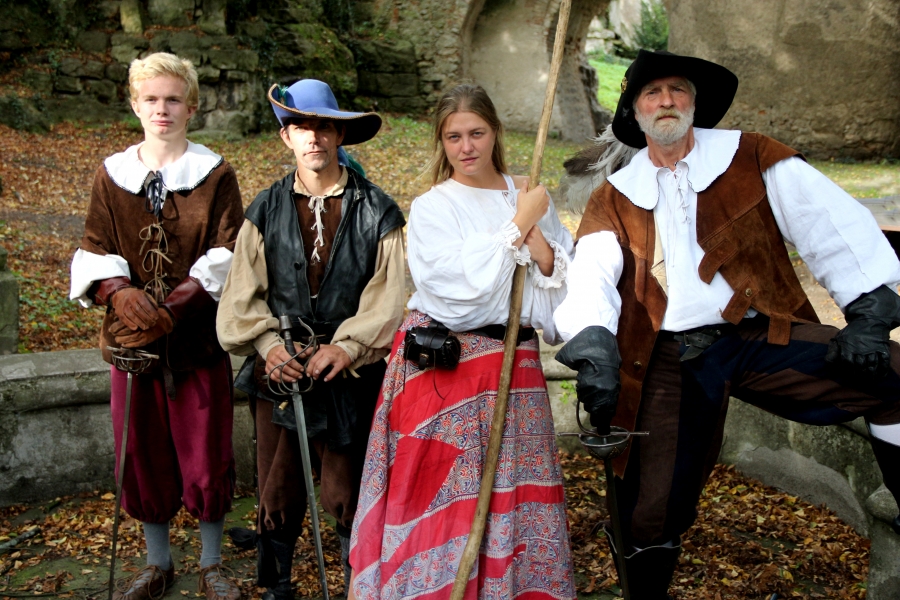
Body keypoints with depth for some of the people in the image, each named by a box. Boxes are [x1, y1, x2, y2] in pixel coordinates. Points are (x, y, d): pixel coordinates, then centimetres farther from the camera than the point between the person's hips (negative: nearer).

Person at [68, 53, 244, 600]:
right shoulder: (112, 175, 8)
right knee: (142, 455, 10)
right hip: (132, 336, 3)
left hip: (199, 335, -2)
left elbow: (226, 256, -7)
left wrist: (173, 306, -20)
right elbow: (95, 252, 5)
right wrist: (120, 294, -17)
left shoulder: (215, 174, 0)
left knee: (208, 455, 3)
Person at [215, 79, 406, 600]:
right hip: (279, 368, 2)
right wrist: (267, 344, -11)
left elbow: (389, 294, -7)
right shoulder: (267, 210, 6)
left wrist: (347, 347, -17)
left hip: (349, 372, -2)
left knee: (348, 492, 5)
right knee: (278, 490, 12)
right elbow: (243, 292, 3)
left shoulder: (377, 212, -1)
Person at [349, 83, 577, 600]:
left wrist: (536, 234, -11)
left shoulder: (531, 197, 10)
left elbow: (566, 279, 6)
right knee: (445, 495, 1)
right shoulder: (431, 208, -1)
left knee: (514, 492, 7)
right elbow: (468, 282, -14)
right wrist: (519, 221, -9)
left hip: (515, 365, 3)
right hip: (442, 363, -3)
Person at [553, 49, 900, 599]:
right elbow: (591, 274, -7)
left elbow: (832, 224, 0)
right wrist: (593, 345, -26)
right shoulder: (614, 199, 9)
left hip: (760, 337, 0)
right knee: (650, 514, 1)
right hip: (670, 361, 1)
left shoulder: (749, 157, 7)